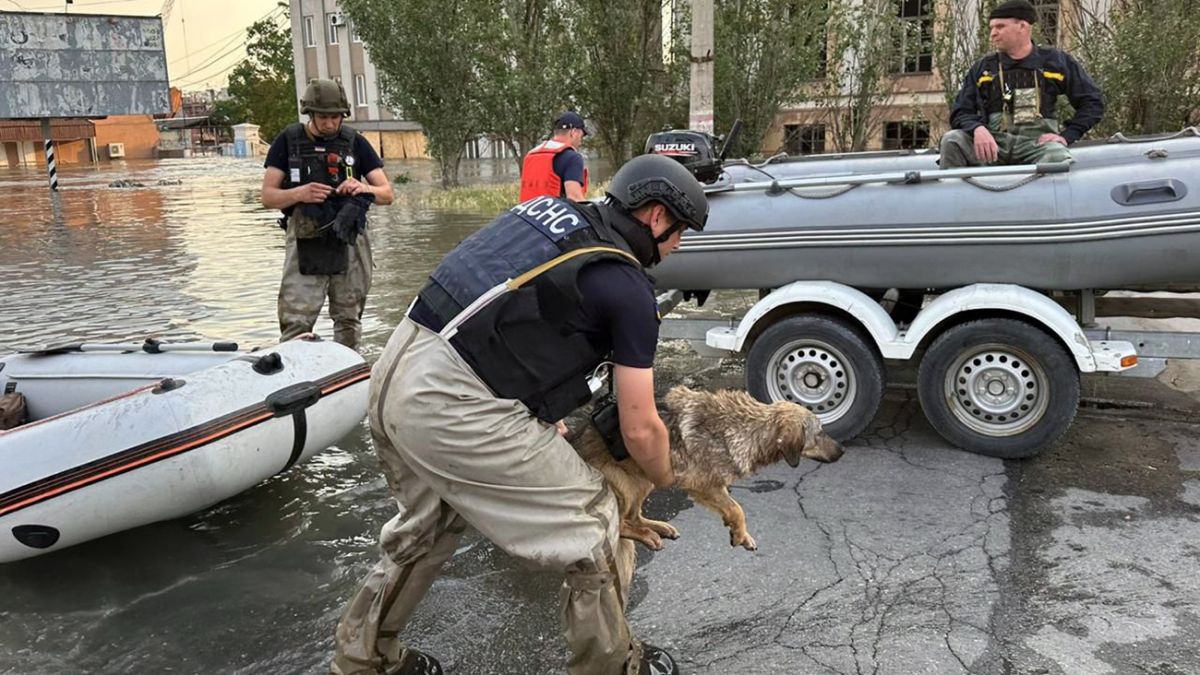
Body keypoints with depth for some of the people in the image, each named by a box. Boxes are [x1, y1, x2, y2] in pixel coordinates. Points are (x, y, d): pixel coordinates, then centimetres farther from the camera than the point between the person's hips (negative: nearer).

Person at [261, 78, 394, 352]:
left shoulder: (354, 142, 7)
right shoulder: (288, 141, 4)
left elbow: (387, 193, 5)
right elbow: (268, 196, 2)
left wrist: (364, 188, -17)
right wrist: (299, 193, -19)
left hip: (349, 244, 2)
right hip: (306, 244, -1)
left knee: (349, 322, 8)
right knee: (295, 325, -8)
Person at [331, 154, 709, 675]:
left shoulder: (550, 208, 16)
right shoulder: (627, 289, -4)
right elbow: (639, 430, 1)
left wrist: (543, 407, 26)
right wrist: (664, 478, 22)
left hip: (394, 370, 9)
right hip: (454, 406, -8)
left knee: (429, 525, 31)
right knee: (593, 524, 9)